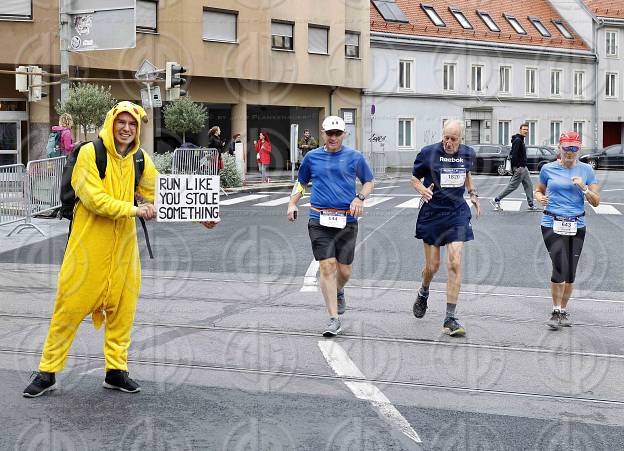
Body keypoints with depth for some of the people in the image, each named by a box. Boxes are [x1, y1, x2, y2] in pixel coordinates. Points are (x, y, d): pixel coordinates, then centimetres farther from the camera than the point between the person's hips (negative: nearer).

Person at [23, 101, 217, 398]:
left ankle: (116, 370, 21)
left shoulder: (140, 160, 6)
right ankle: (47, 372, 8)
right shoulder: (90, 153, -10)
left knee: (122, 307, 8)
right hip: (88, 243, -5)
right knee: (71, 305, -1)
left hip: (123, 243, 5)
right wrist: (135, 210, -18)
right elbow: (95, 200, -17)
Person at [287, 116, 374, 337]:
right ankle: (334, 319, -4)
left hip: (346, 221, 0)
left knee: (344, 270, 4)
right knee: (327, 267, -9)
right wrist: (292, 204, 10)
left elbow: (369, 181, 16)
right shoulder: (312, 157, 9)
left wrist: (360, 198, -3)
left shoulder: (355, 157, 6)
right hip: (319, 220, 0)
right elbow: (301, 182, 23)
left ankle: (338, 292, 42)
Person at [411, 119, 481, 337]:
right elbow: (415, 178, 4)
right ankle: (423, 293, 42)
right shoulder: (429, 153, -8)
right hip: (432, 213, -2)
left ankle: (450, 319, -5)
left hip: (457, 214, 2)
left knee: (455, 264, -10)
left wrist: (473, 194, 10)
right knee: (432, 266, 6)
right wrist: (422, 190, -17)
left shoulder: (468, 154, 3)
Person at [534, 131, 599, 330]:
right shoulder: (548, 169, 2)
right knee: (560, 267, -15)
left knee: (571, 272, 6)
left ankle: (564, 310, 24)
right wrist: (540, 198, -5)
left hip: (577, 226, 2)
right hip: (553, 224, -2)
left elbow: (596, 202, 5)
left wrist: (584, 188, -13)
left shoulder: (586, 170, 4)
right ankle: (556, 311, 0)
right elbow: (538, 190, 17)